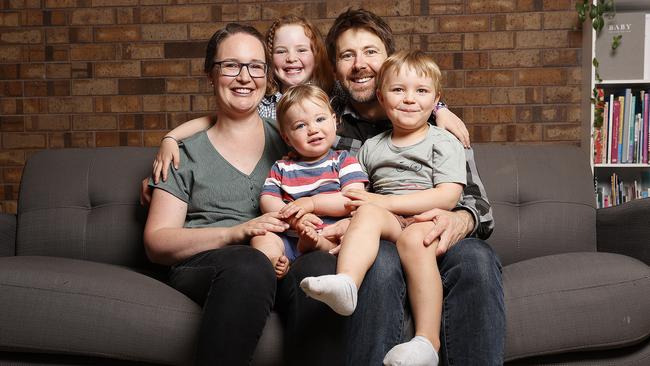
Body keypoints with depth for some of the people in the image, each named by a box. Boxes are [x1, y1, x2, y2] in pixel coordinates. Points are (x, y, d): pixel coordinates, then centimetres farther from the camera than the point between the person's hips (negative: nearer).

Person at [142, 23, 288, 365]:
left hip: (282, 263, 2)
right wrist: (235, 233, -11)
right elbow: (156, 243, 6)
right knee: (250, 265, -39)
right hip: (202, 267, -1)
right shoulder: (186, 154, 13)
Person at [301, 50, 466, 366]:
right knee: (367, 212, -30)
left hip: (429, 221, -3)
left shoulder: (444, 143, 8)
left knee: (413, 238, -36)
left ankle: (428, 340, -40)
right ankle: (345, 283, -54)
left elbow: (447, 197, -6)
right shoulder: (370, 147, 21)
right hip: (387, 222, 3)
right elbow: (359, 196, 21)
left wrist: (385, 202, -10)